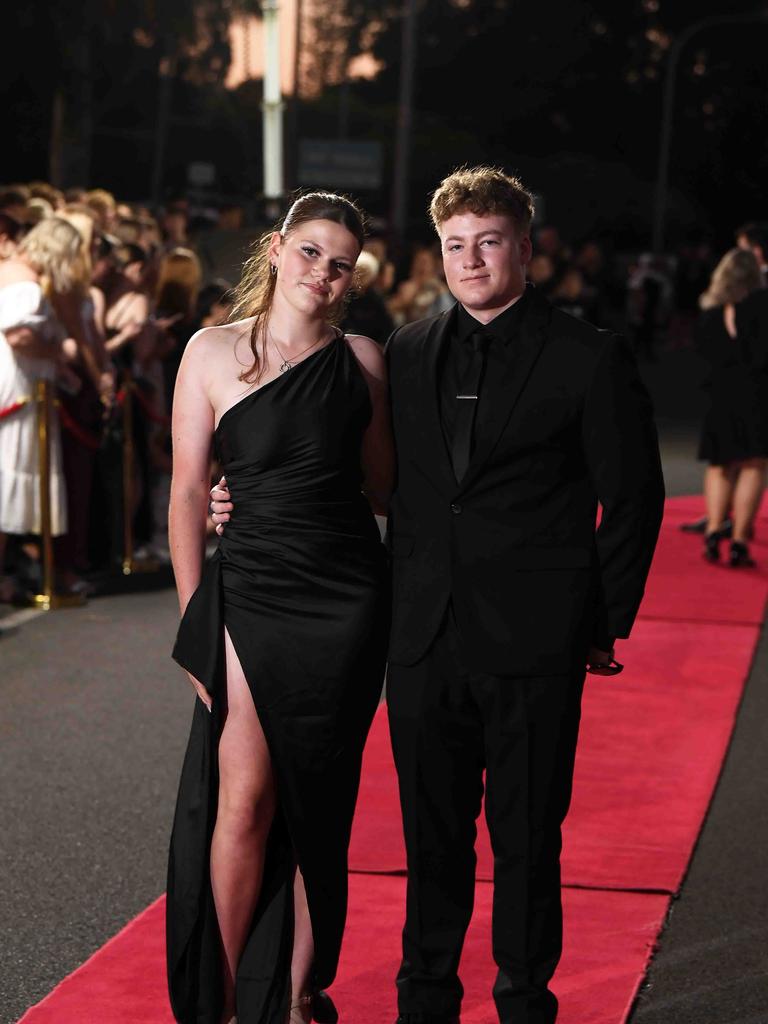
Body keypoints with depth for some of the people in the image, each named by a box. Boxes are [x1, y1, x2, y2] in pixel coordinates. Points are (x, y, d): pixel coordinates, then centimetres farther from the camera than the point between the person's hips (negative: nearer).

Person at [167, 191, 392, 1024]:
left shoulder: (361, 361, 6)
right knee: (244, 796, -6)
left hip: (347, 601, 2)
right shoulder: (213, 354, -1)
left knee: (319, 804, 7)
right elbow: (188, 492, -1)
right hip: (251, 593, -2)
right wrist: (194, 617, -3)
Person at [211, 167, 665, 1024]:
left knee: (526, 834, 7)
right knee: (432, 829, 13)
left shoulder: (588, 359, -3)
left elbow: (634, 496, 1)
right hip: (425, 635, 3)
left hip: (533, 640, -3)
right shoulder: (405, 353, 9)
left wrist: (608, 622, 0)